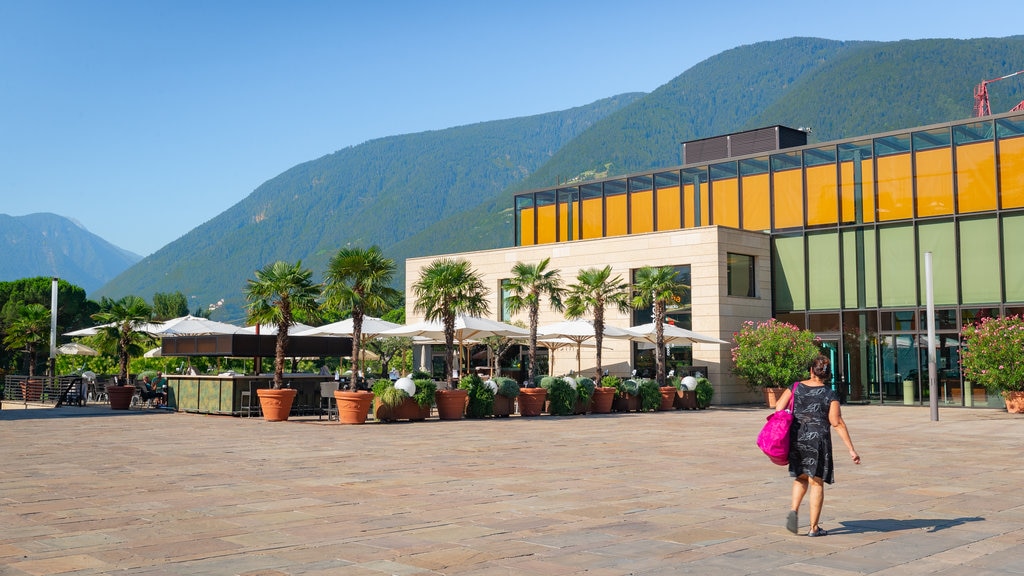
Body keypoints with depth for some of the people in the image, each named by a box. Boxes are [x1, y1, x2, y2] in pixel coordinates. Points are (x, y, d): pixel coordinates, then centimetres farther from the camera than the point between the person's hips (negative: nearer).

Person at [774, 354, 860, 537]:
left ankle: (794, 510, -3)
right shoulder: (830, 394, -5)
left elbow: (778, 409, -2)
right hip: (818, 439, -3)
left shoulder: (796, 388, 2)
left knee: (801, 478, 21)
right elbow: (837, 423, -8)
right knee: (817, 482, 5)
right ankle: (814, 527, 8)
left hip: (796, 438, 3)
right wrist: (851, 449, -5)